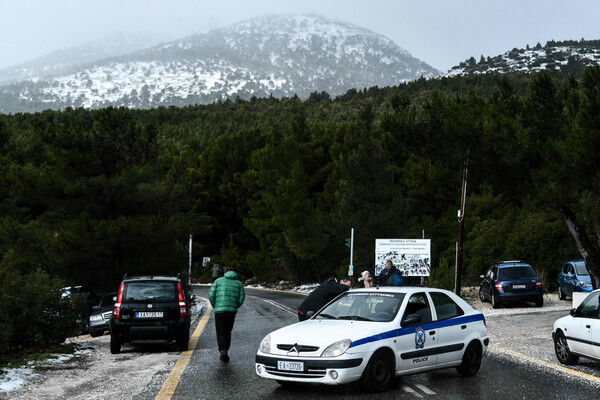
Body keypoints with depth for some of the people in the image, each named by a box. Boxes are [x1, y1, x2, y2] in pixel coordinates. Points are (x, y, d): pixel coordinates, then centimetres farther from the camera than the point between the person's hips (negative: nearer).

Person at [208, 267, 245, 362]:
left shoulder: (218, 281, 7)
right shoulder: (239, 284, 10)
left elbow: (211, 295, 0)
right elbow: (241, 298, 2)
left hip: (219, 311, -2)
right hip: (232, 311, 2)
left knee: (220, 333, 0)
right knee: (227, 333, 15)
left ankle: (223, 351, -22)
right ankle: (224, 354, 17)